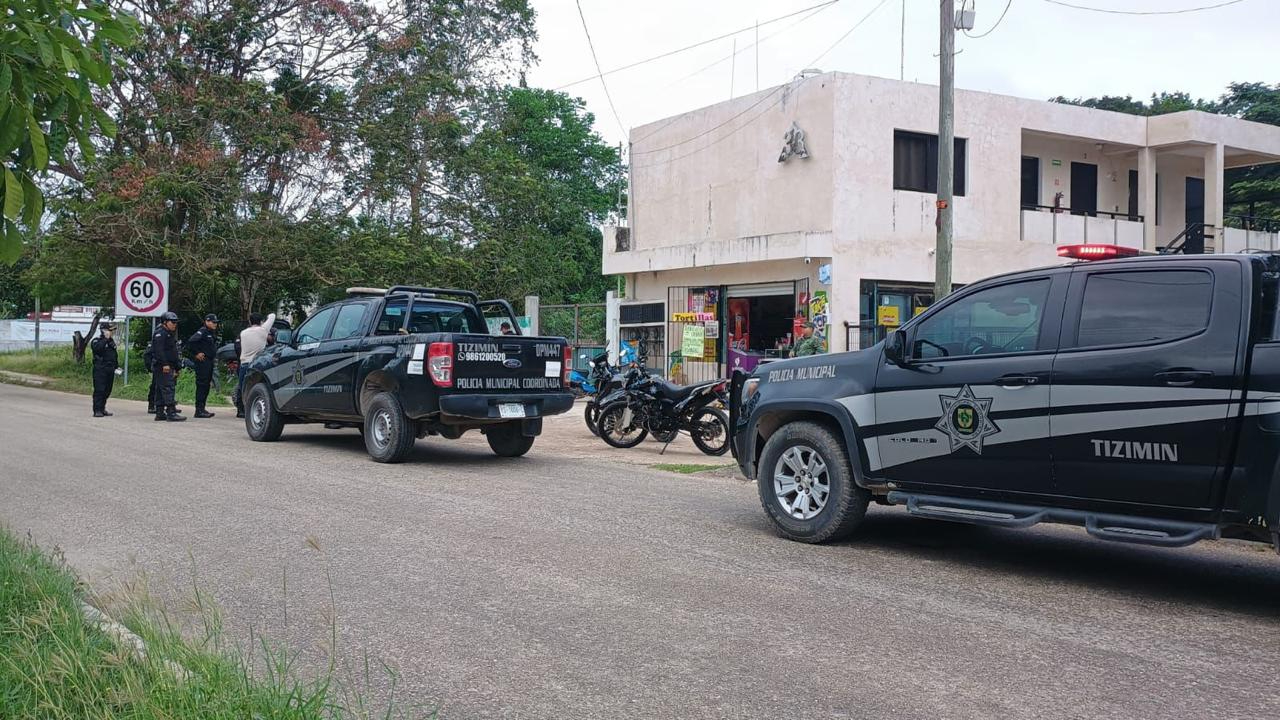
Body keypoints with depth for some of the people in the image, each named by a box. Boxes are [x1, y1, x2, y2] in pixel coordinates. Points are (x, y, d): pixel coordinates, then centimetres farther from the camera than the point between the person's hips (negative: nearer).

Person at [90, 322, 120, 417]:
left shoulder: (112, 341, 18)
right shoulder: (97, 341, -5)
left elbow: (115, 355, 25)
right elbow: (96, 348, -28)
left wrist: (117, 366, 18)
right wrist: (106, 339, -24)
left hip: (110, 370, 7)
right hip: (100, 369, -7)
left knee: (107, 391, 9)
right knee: (99, 390, -9)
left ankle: (102, 409, 18)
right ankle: (97, 410, -9)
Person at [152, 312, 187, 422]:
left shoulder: (170, 334, 23)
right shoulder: (160, 334, -9)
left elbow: (173, 352, 26)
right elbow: (159, 350, -20)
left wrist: (176, 368, 25)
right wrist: (165, 364, -27)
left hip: (168, 367, 11)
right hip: (162, 367, -11)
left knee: (161, 390, 11)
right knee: (168, 388, -15)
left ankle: (160, 413, 13)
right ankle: (171, 413, -21)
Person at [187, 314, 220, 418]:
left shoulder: (213, 333, 17)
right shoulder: (202, 332, -12)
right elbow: (190, 341, -24)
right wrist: (196, 354, -17)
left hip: (210, 361, 10)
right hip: (203, 361, -10)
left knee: (206, 385, 12)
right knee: (202, 385, -10)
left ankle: (202, 408, 18)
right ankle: (199, 410, -10)